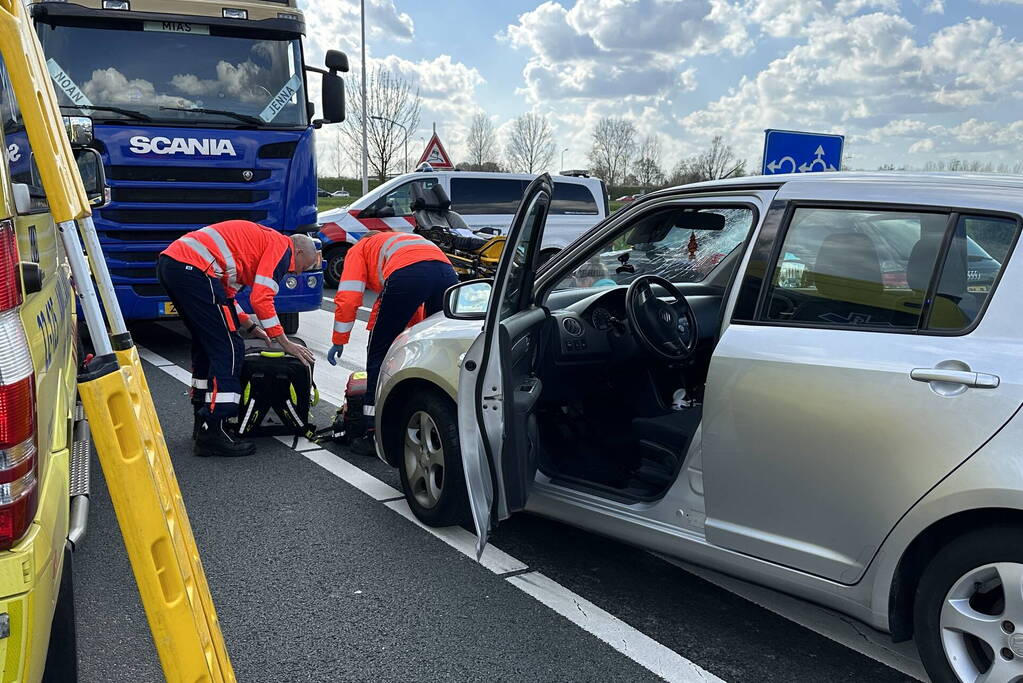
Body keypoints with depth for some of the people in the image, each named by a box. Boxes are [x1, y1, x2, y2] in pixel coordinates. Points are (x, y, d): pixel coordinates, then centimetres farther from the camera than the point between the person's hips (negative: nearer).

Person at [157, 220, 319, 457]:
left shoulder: (260, 239, 30)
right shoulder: (282, 247, 2)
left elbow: (225, 293, 33)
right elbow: (261, 299, -7)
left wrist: (250, 327, 33)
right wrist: (286, 344, 1)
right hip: (193, 269, -11)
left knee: (206, 343, 21)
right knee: (229, 349, -6)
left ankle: (202, 423, 30)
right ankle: (211, 434, -6)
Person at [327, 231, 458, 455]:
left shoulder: (358, 250, 31)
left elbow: (347, 298, 14)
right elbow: (413, 313, 49)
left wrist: (338, 342, 23)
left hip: (408, 275, -6)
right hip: (447, 271, 6)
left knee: (379, 354, 10)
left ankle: (375, 434, 11)